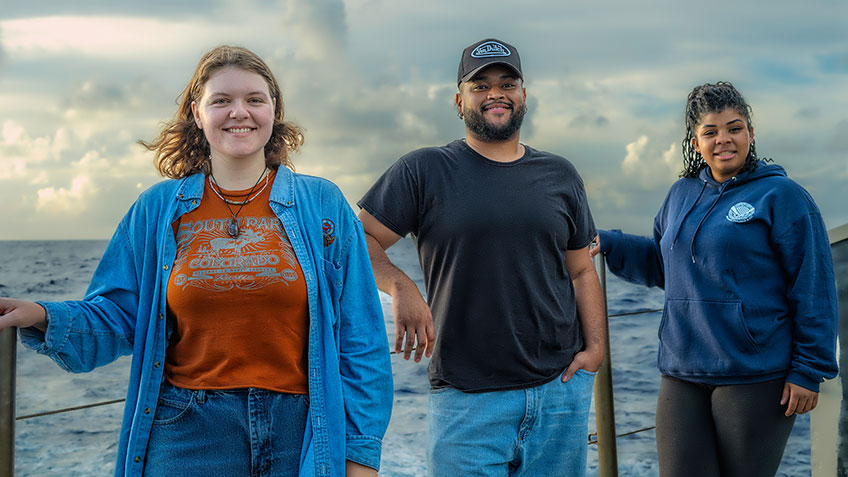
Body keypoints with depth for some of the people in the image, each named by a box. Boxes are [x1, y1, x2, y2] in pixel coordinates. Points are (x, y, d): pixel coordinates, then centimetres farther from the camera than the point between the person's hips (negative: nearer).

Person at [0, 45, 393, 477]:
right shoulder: (157, 210, 6)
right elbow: (115, 317, 7)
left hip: (297, 438, 0)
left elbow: (359, 341, 1)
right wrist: (43, 318, -12)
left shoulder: (323, 204, 2)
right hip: (186, 439, 1)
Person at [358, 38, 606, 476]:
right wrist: (401, 287, -19)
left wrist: (595, 346, 1)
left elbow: (581, 271, 14)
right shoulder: (424, 171, 1)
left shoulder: (559, 176, 12)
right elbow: (359, 242, -1)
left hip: (561, 387, 3)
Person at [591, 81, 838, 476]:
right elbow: (661, 263, 26)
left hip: (755, 379, -5)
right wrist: (605, 244, 12)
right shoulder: (681, 195, 13)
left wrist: (809, 371, -9)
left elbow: (814, 291, -7)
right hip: (683, 376, 5)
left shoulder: (782, 195, -5)